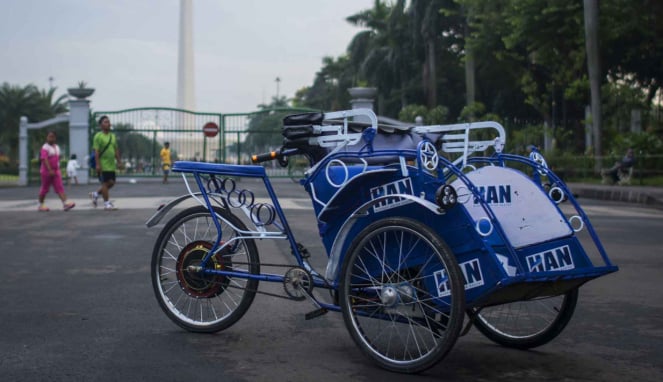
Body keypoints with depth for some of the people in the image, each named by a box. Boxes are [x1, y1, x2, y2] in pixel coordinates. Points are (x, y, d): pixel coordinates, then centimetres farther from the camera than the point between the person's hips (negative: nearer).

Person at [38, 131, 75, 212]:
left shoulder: (57, 147, 11)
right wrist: (50, 170, -32)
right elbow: (45, 159, -23)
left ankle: (65, 203, -17)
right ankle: (41, 205, 19)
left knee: (60, 187, -6)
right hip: (46, 171, -6)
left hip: (56, 171, 6)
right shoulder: (45, 148, -12)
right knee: (44, 188, 5)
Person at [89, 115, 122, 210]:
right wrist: (97, 164, -18)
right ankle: (107, 203, 5)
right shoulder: (98, 136, -7)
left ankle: (96, 194, 26)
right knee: (105, 183, -3)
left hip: (111, 165, 7)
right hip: (103, 166, -7)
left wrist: (119, 161, 14)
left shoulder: (113, 136, 14)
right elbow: (96, 151, -12)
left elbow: (116, 150, 20)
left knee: (111, 183, 8)